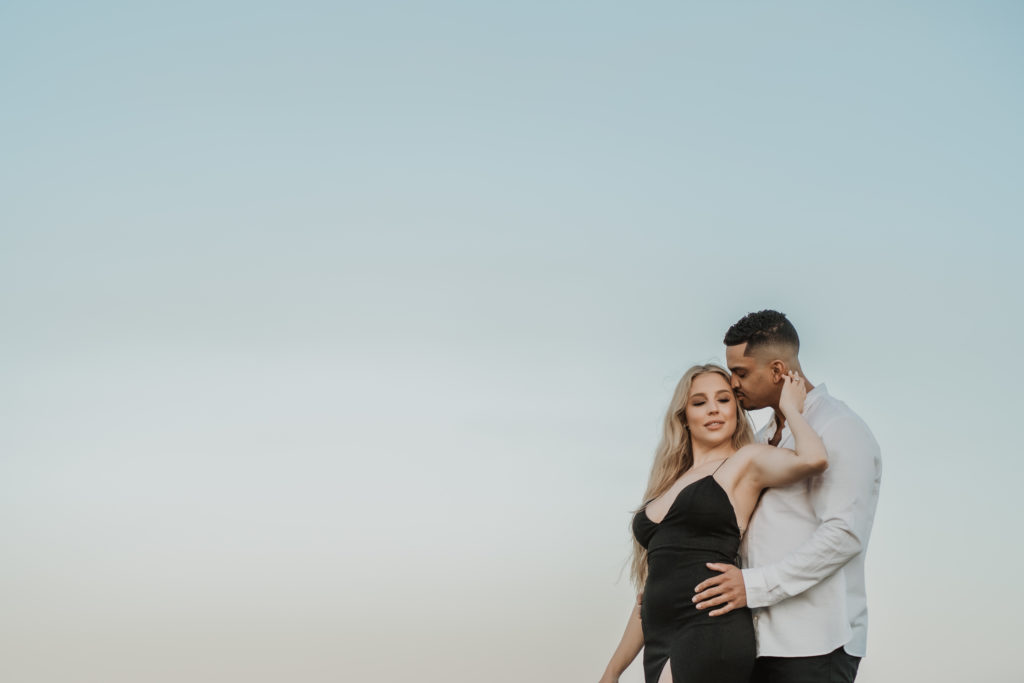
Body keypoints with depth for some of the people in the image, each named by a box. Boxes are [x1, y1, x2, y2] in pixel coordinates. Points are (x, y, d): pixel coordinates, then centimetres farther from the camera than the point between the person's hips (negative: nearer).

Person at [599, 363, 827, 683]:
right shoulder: (671, 482, 21)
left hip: (710, 634, -7)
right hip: (661, 647, 7)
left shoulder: (745, 462, 4)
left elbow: (814, 458, -17)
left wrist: (789, 406, 2)